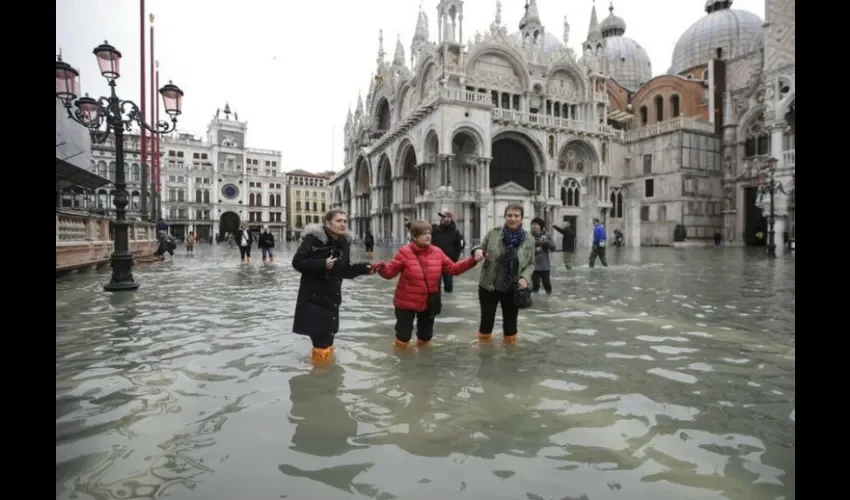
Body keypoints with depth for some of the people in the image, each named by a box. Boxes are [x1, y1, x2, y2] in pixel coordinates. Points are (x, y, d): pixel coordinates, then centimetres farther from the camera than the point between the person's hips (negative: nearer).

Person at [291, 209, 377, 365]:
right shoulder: (313, 238, -14)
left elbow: (344, 271, 10)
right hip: (313, 296, -6)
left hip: (332, 296, 6)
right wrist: (322, 264, -26)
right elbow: (297, 262, -16)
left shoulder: (344, 242, 5)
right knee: (319, 335, -2)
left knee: (327, 334, 16)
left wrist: (362, 268, -5)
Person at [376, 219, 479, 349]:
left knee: (426, 336, 20)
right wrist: (381, 267, -35)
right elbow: (390, 271, -13)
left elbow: (453, 269, 3)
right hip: (406, 302, -4)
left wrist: (472, 261, -5)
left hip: (429, 303, 4)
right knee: (403, 336, 6)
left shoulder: (437, 252, -3)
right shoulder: (405, 252, -15)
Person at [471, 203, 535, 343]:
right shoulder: (493, 233, -6)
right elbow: (481, 248, 5)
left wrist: (525, 278, -15)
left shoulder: (529, 239, -3)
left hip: (513, 289, 1)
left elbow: (531, 263, 4)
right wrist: (477, 250, -19)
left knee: (510, 321, 14)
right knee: (487, 318, 12)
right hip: (489, 286, 0)